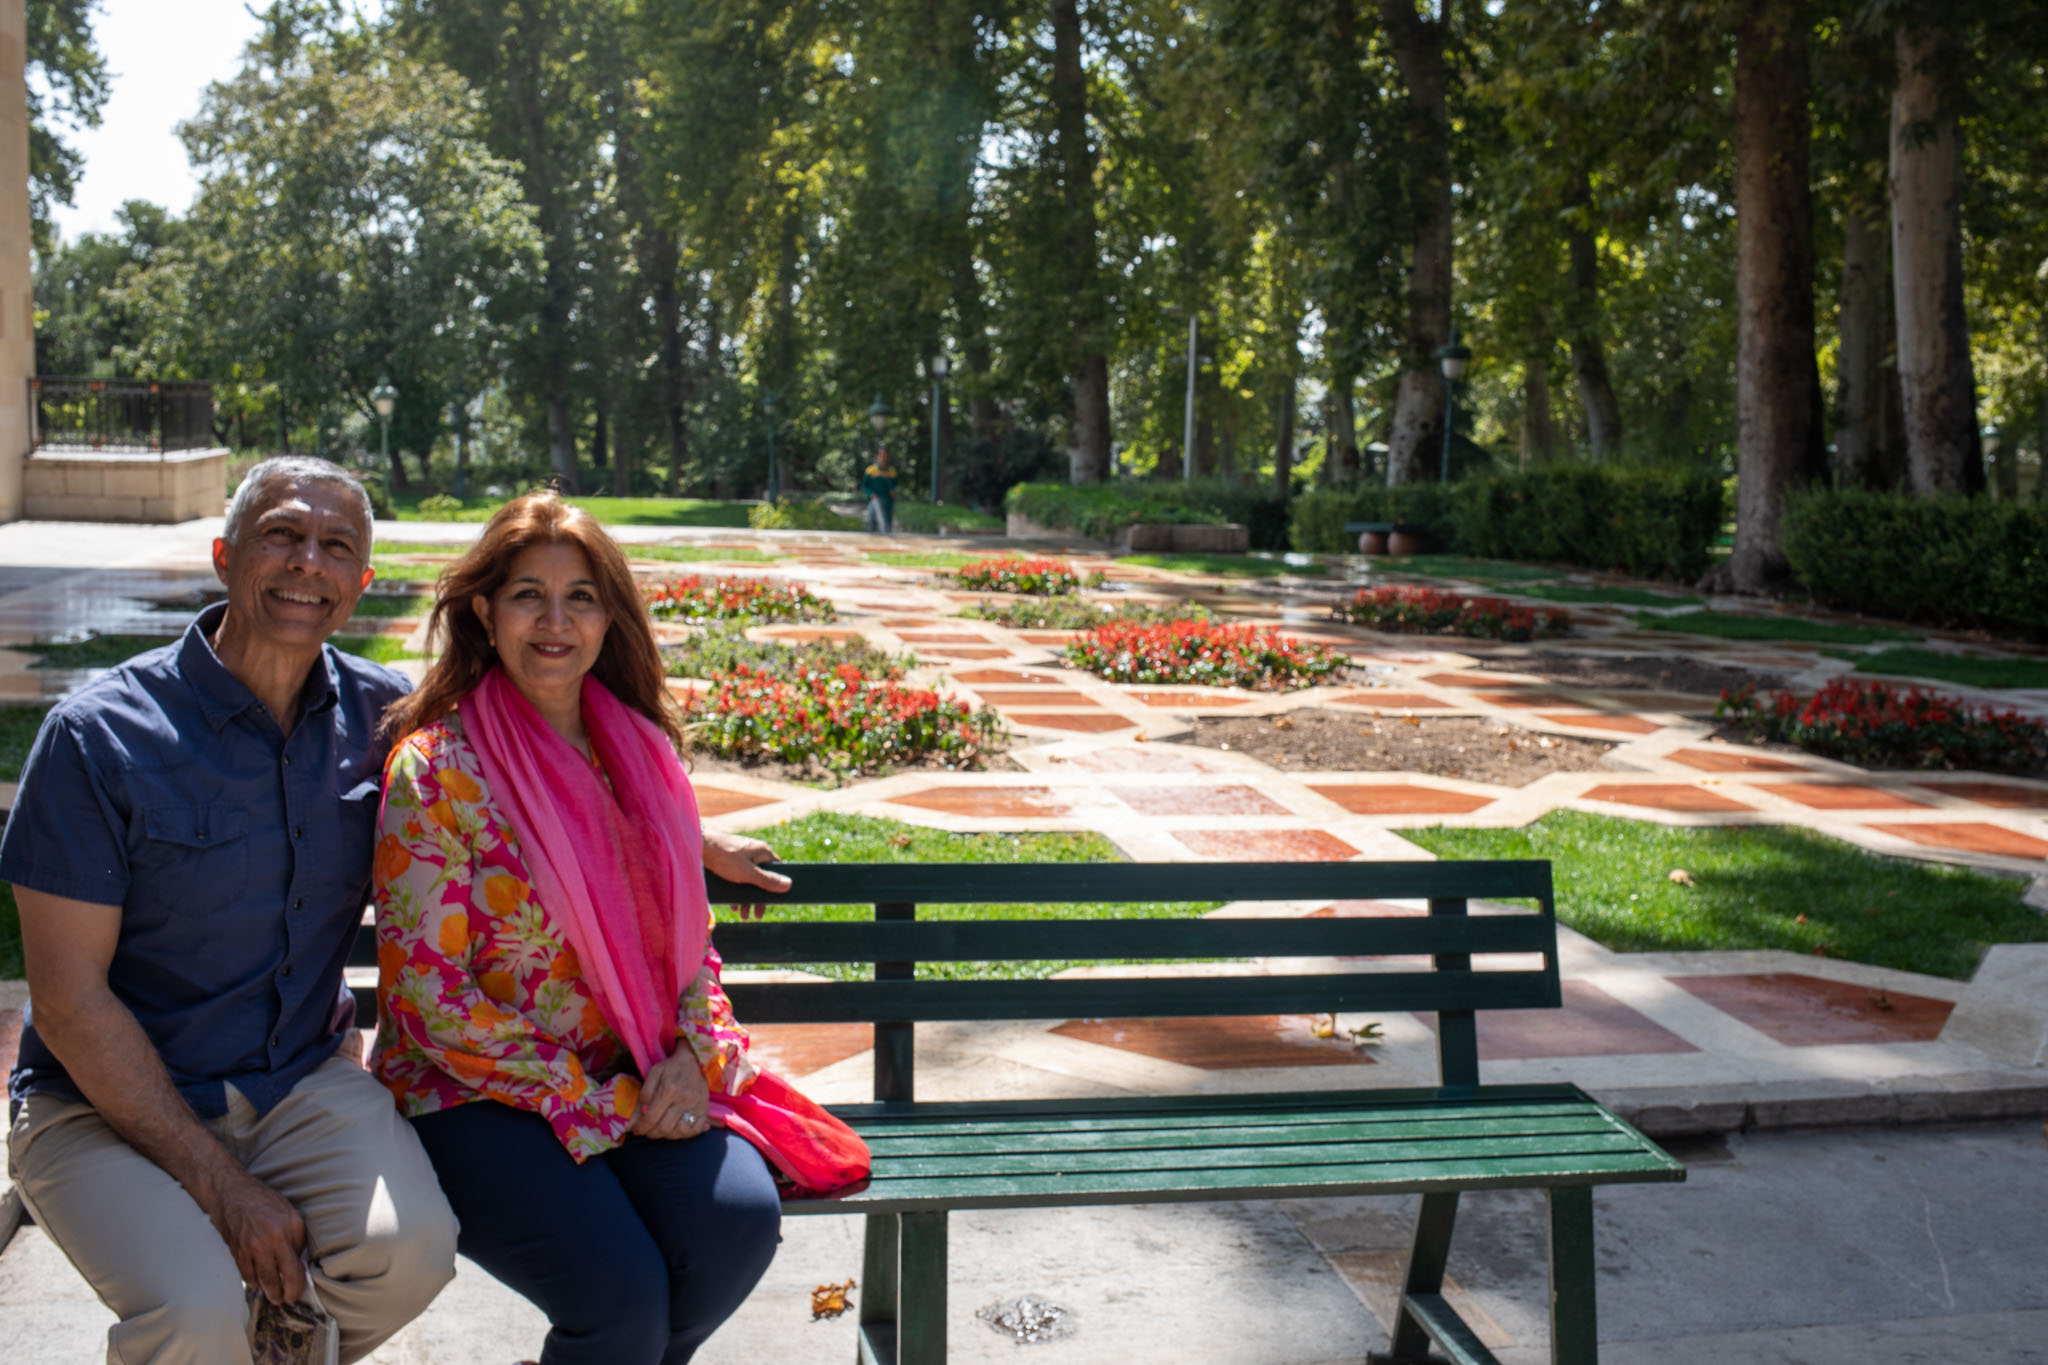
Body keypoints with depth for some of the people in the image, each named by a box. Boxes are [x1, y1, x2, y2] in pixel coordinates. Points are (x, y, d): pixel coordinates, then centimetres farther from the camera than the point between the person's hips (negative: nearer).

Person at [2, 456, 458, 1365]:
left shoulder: (380, 713, -2)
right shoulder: (99, 735, -13)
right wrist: (219, 1185, -16)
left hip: (305, 1079, 3)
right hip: (108, 1101, -3)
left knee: (410, 1248, -23)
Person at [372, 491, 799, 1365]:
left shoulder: (639, 748, 5)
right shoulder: (435, 770, -11)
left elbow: (686, 932, 12)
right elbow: (432, 998, -13)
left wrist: (693, 1051, -7)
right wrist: (602, 1101, -14)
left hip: (639, 1075, 5)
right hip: (474, 1090, -4)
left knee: (741, 1217, -21)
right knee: (622, 1291, -25)